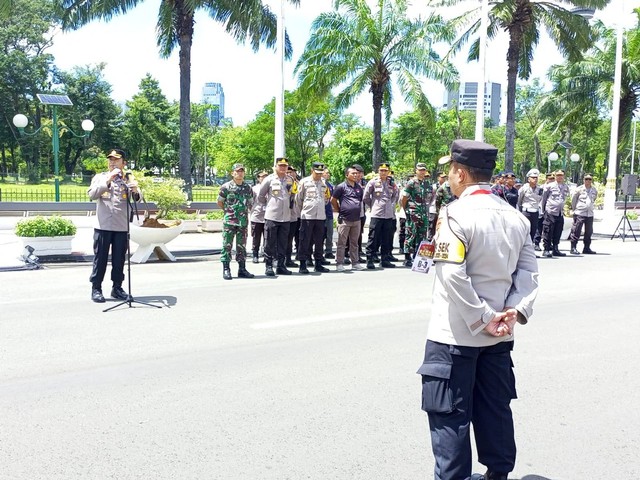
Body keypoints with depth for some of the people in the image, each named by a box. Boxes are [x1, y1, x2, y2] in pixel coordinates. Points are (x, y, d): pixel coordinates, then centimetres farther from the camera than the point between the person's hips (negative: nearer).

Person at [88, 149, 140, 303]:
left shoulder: (128, 179, 8)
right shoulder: (100, 177, 8)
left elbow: (136, 199, -6)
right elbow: (92, 194, -9)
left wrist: (135, 190, -29)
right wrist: (108, 180, -18)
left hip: (122, 227, 1)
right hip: (103, 226, -1)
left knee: (119, 260, 7)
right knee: (100, 258, 2)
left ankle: (117, 288, 17)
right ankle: (96, 289, 9)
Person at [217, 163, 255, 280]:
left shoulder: (248, 188, 9)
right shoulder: (226, 187, -2)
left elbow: (250, 203, 20)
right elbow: (219, 202, 7)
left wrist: (244, 212, 14)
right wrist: (229, 211, 10)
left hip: (243, 221, 4)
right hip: (229, 222, -3)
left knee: (242, 246, 8)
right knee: (227, 245, -2)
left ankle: (242, 269, 14)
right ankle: (226, 269, 4)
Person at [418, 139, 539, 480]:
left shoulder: (456, 214, -15)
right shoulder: (515, 217, 7)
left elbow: (452, 274, -24)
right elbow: (528, 272, 4)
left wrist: (482, 319, -17)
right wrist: (515, 311, -3)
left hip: (455, 335, -7)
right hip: (498, 336, 7)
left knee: (450, 414, 4)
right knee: (495, 408, 19)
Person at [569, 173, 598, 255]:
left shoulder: (595, 190, 9)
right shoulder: (579, 189, -4)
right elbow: (573, 199, 5)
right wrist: (575, 209, 10)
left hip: (590, 214, 5)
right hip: (579, 214, -5)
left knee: (589, 232, 8)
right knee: (576, 231, -6)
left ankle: (587, 248, 17)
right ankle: (573, 248, -2)